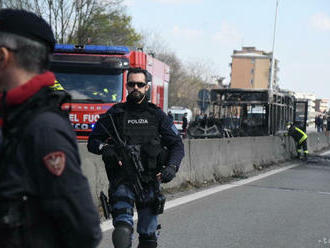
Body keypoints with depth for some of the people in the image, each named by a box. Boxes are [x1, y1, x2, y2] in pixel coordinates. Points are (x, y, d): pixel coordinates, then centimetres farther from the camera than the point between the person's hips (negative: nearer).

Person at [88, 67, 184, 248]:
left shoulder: (157, 116, 11)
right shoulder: (114, 115, 9)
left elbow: (177, 145, 10)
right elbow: (93, 141, 12)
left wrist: (172, 167, -8)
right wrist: (103, 148, -11)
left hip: (149, 181, 2)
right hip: (122, 180, -2)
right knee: (123, 229, -21)